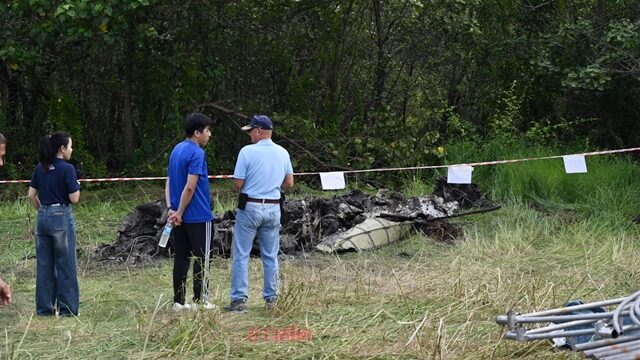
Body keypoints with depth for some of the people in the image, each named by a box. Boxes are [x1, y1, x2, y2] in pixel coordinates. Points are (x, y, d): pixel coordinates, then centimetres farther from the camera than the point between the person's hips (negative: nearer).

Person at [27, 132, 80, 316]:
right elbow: (74, 198, -13)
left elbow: (31, 195, 8)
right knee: (65, 265, 2)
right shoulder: (67, 169, -12)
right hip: (62, 218, -6)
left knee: (44, 264, 10)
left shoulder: (40, 168, 7)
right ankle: (67, 308, 5)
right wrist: (77, 185, 6)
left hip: (43, 218, 6)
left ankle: (44, 308, 13)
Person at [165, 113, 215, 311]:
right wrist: (179, 213, -14)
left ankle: (178, 301, 10)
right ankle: (200, 301, 4)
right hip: (198, 216, -8)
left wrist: (171, 209, 1)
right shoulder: (197, 153, -16)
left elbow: (169, 182, 10)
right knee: (201, 258, 1)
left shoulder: (176, 150, 12)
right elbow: (190, 187, -21)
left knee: (181, 258, 9)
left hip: (180, 216, 8)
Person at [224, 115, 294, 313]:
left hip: (250, 207, -4)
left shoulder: (247, 151, -11)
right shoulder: (282, 153, 4)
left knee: (241, 254, 1)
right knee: (271, 256, 12)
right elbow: (289, 183, 9)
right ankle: (271, 298, 14)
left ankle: (239, 299, -2)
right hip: (273, 208, 5)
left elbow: (238, 183, -11)